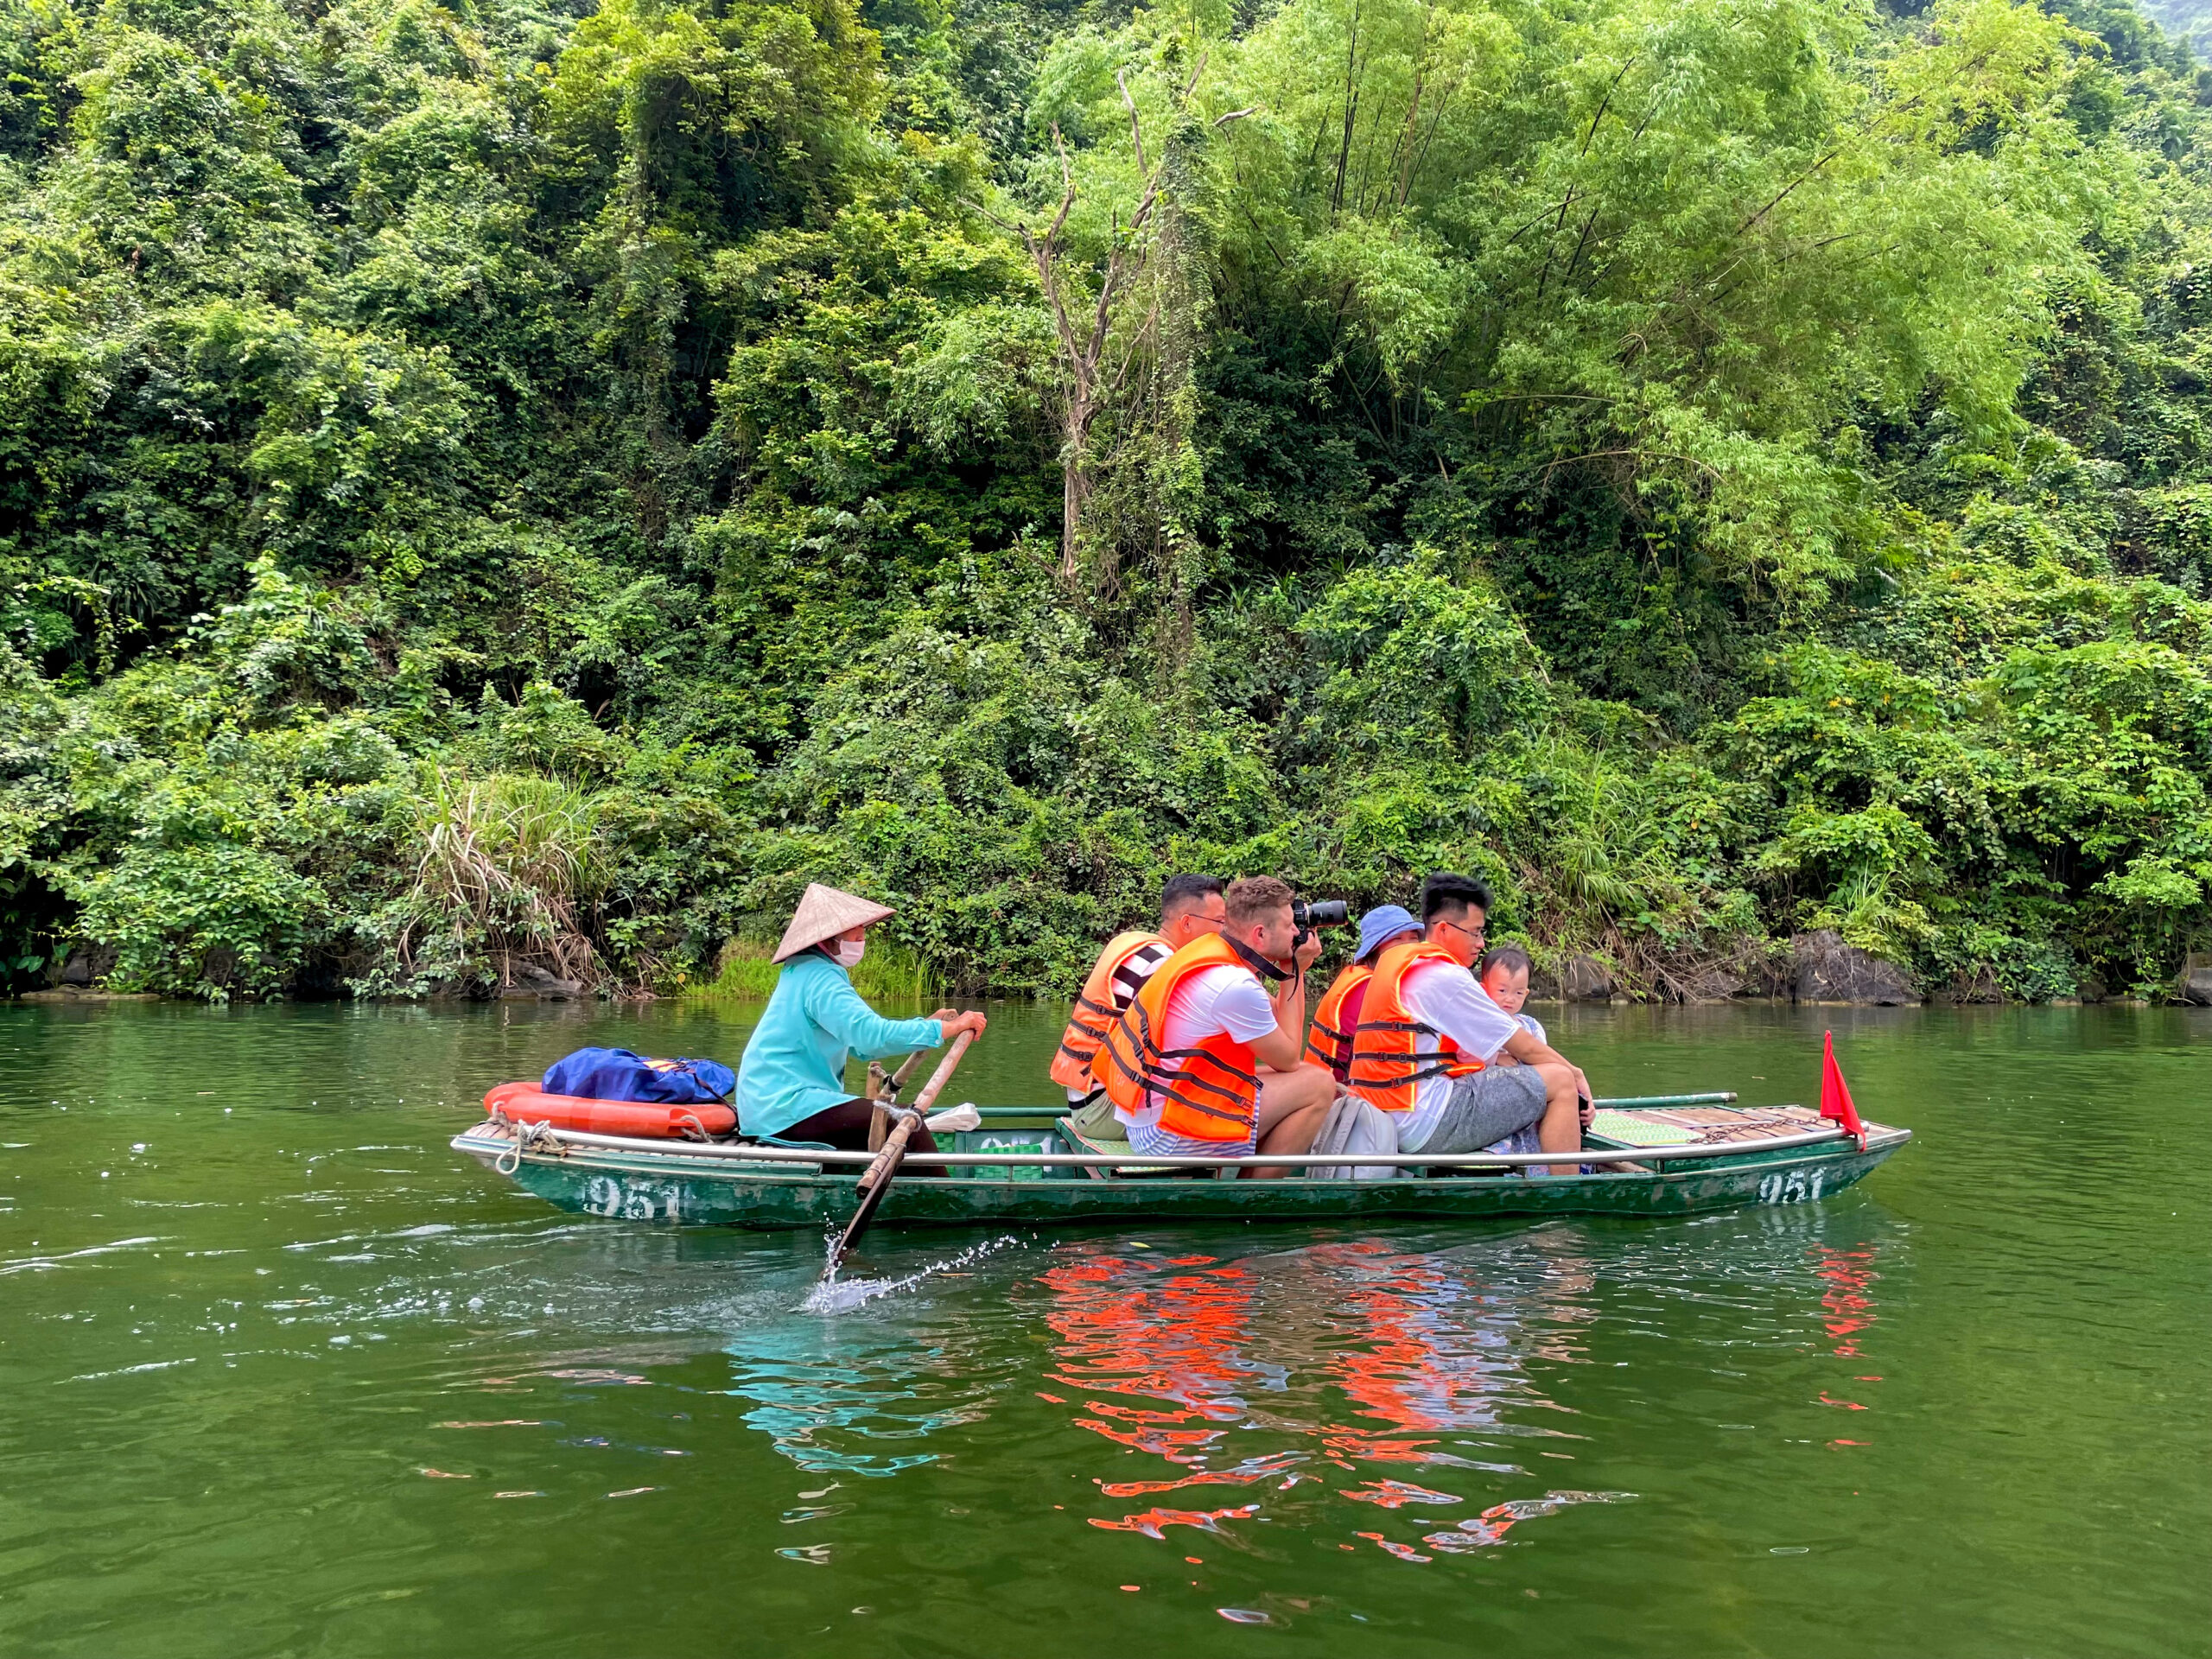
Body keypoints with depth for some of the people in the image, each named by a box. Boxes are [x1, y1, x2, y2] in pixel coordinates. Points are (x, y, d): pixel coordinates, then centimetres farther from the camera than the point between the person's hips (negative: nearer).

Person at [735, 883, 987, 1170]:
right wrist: (950, 1028, -24)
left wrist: (927, 1023, 8)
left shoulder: (805, 972, 18)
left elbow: (861, 1045, 17)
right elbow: (871, 1034, -29)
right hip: (785, 1108, -11)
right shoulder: (819, 978, -14)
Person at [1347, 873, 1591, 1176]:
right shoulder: (1445, 975, -11)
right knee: (1561, 1083, -5)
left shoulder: (1394, 961, 18)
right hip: (1427, 1123, -10)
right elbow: (1525, 1048, -5)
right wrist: (1575, 1073, 11)